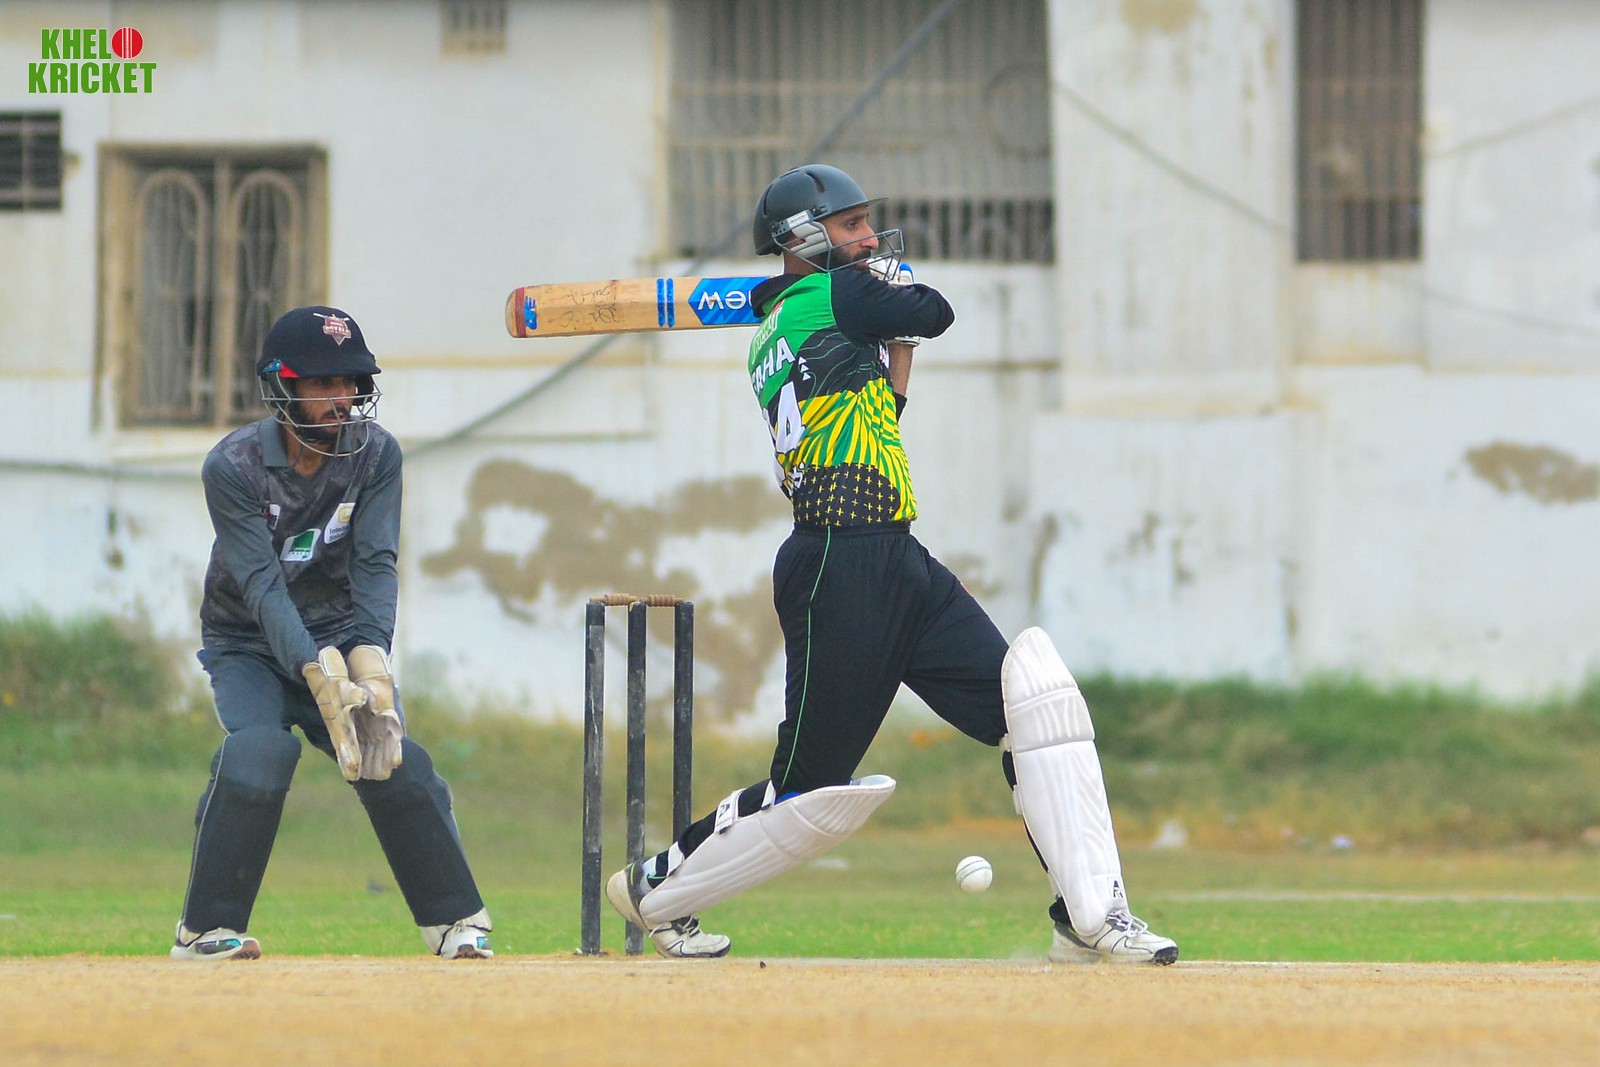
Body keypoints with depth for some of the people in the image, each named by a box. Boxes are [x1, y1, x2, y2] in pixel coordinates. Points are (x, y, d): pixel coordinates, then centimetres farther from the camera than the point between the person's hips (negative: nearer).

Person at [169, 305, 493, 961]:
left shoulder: (377, 456, -10)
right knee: (260, 748, -28)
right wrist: (321, 678, -41)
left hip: (339, 631, 3)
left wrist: (370, 661, -35)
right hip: (249, 643, -3)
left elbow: (376, 565, -18)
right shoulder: (232, 468, -21)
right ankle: (206, 929, -17)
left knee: (392, 755, -17)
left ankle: (457, 921, -1)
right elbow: (262, 585, -28)